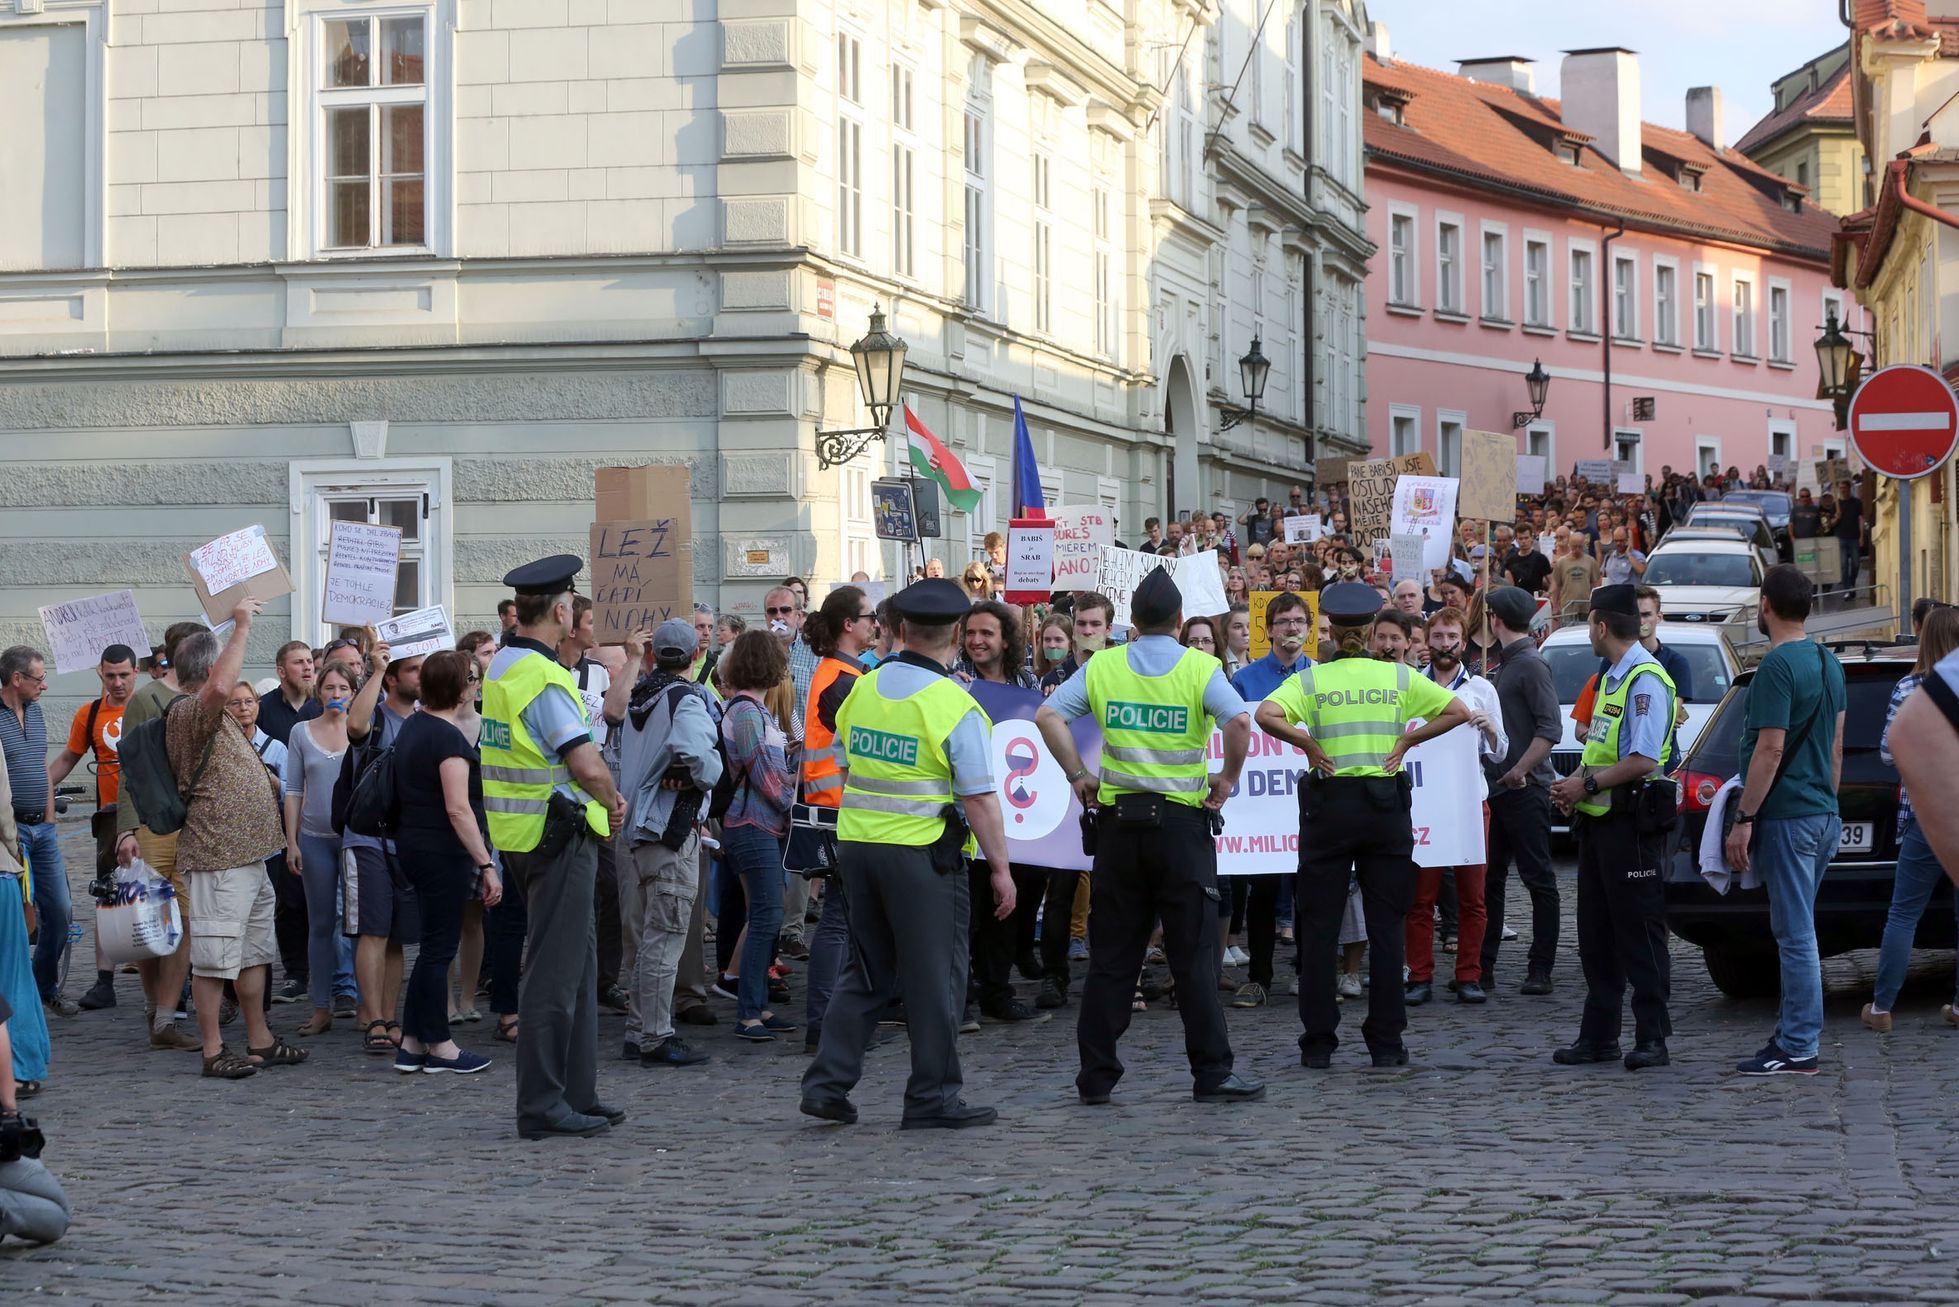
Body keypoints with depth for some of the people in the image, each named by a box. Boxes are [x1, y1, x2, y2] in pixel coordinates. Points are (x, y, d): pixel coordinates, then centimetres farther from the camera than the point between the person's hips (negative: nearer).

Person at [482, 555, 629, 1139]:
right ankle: (541, 1105, -1)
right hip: (557, 834, -10)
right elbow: (588, 766, -27)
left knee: (577, 965, 17)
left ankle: (576, 1093, 24)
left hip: (520, 831, 10)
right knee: (555, 970, -4)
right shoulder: (544, 678, -20)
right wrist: (612, 801, -6)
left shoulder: (500, 667, 11)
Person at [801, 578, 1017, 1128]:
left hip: (855, 840, 6)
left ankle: (827, 1084, 11)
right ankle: (932, 1098, 8)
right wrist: (1001, 869, -7)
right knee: (935, 975, 4)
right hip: (922, 853, -6)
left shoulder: (862, 689, 5)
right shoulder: (954, 705, -13)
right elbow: (980, 799, -13)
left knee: (866, 972, 16)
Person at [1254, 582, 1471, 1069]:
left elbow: (1267, 715, -18)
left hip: (1329, 804, -1)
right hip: (1386, 803, 1)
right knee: (1386, 926, 6)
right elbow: (1458, 711, 2)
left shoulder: (1311, 679, -2)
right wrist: (1407, 740, 3)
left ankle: (1319, 1042, 5)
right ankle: (1386, 1042, 7)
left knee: (1319, 925, 5)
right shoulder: (1399, 677, 3)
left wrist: (1307, 743, -6)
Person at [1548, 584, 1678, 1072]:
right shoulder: (1611, 678, 17)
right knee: (1596, 931, 11)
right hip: (1598, 820, 10)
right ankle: (1598, 1035, 17)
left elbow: (1643, 760, -22)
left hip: (1632, 823, -10)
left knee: (1639, 931, -4)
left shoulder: (1646, 679, -14)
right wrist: (1574, 783, 7)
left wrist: (1587, 785, -17)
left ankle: (1652, 1036, 2)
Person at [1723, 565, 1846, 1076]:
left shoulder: (1777, 666, -16)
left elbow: (1770, 751, -19)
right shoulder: (1828, 663, 13)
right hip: (1823, 815, 9)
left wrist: (1743, 819, -16)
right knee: (1796, 932, 16)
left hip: (1786, 820, -9)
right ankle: (1794, 1034, 21)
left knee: (1796, 935, -6)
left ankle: (1798, 1050, -4)